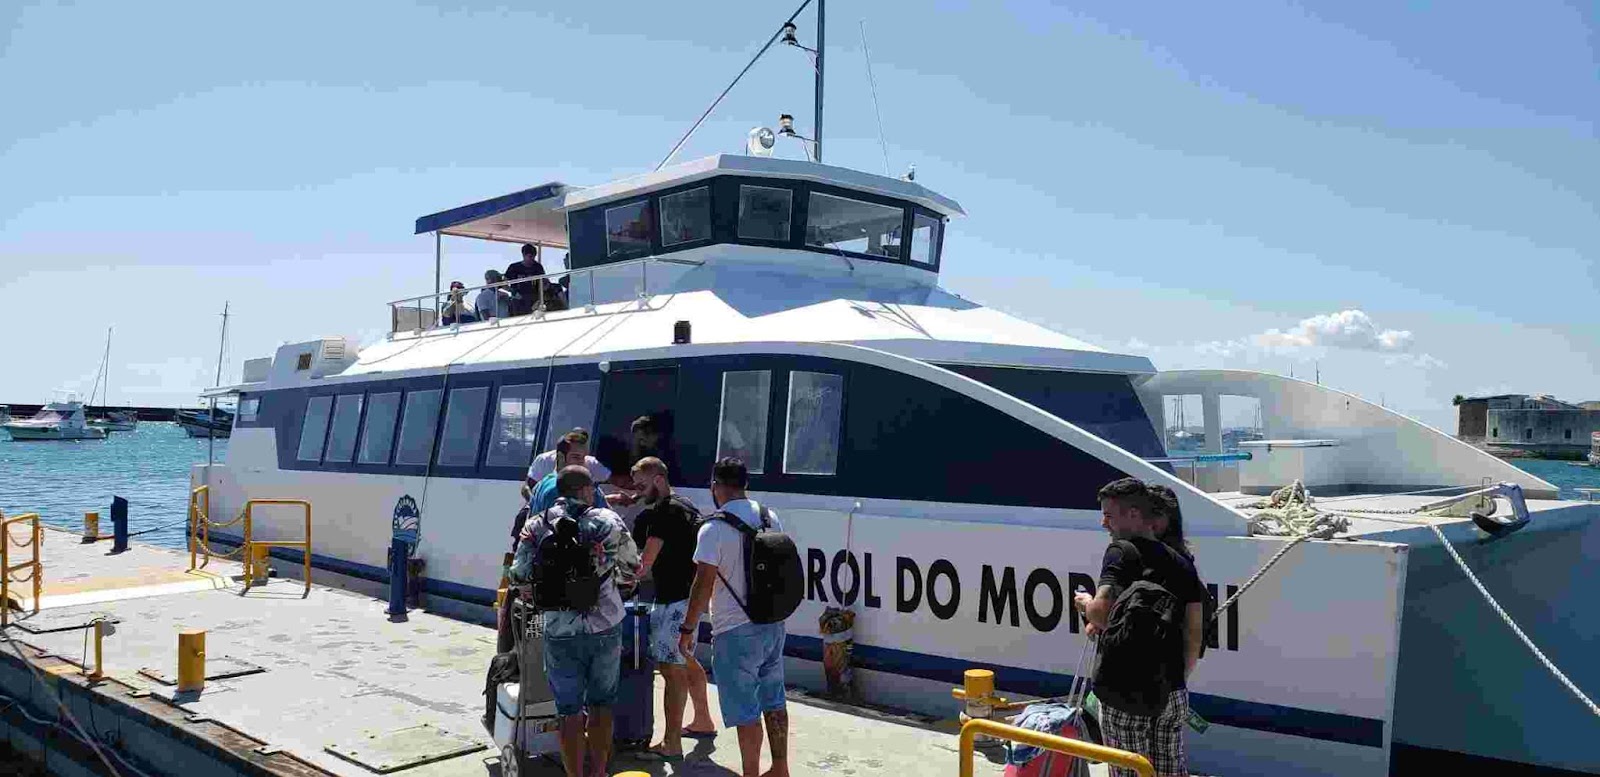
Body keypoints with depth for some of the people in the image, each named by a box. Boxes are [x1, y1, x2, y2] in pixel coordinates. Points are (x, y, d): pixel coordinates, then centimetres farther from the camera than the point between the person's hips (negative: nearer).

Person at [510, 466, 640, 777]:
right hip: (605, 628, 0)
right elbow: (632, 569, 4)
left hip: (560, 632, 0)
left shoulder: (536, 526, 1)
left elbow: (520, 576, 0)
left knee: (570, 711, 9)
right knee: (601, 704, 17)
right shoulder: (607, 521, -3)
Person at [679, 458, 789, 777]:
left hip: (736, 631, -7)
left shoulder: (714, 529, -17)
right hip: (773, 623, 7)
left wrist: (687, 629, -8)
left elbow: (703, 585, -18)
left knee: (745, 712, 4)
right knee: (774, 701, 18)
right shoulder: (771, 518, 5)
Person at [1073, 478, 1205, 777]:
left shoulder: (1122, 551, -11)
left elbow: (1102, 613, -24)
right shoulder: (1182, 563, 10)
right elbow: (1194, 635, 11)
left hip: (1124, 693, -6)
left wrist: (1085, 603, -3)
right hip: (1172, 692, 6)